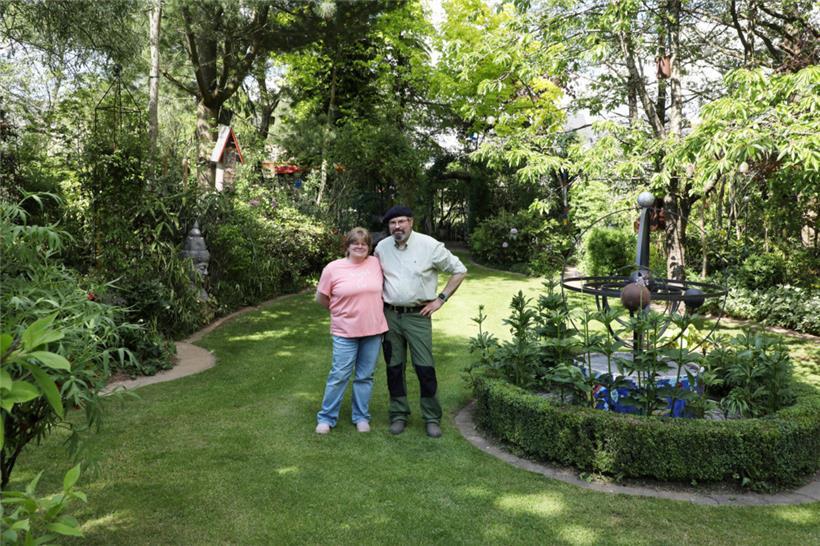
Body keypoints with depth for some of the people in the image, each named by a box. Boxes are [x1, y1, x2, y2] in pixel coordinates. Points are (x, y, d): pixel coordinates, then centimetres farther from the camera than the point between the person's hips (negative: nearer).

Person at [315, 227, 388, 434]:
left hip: (374, 331, 3)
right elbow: (321, 297, 4)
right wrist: (341, 311, 9)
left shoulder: (376, 263, 1)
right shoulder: (333, 268, -6)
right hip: (345, 332, -2)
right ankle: (326, 417, 17)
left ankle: (361, 417, 25)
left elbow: (382, 289, 17)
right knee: (339, 376, 2)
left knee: (365, 376, 12)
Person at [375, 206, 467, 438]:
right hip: (390, 315, 3)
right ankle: (399, 414, 24)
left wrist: (441, 299, -6)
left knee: (425, 368, -3)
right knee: (394, 368, 9)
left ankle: (432, 418, 12)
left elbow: (459, 270, -3)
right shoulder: (382, 247, 2)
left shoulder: (429, 245, -10)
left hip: (418, 316, -3)